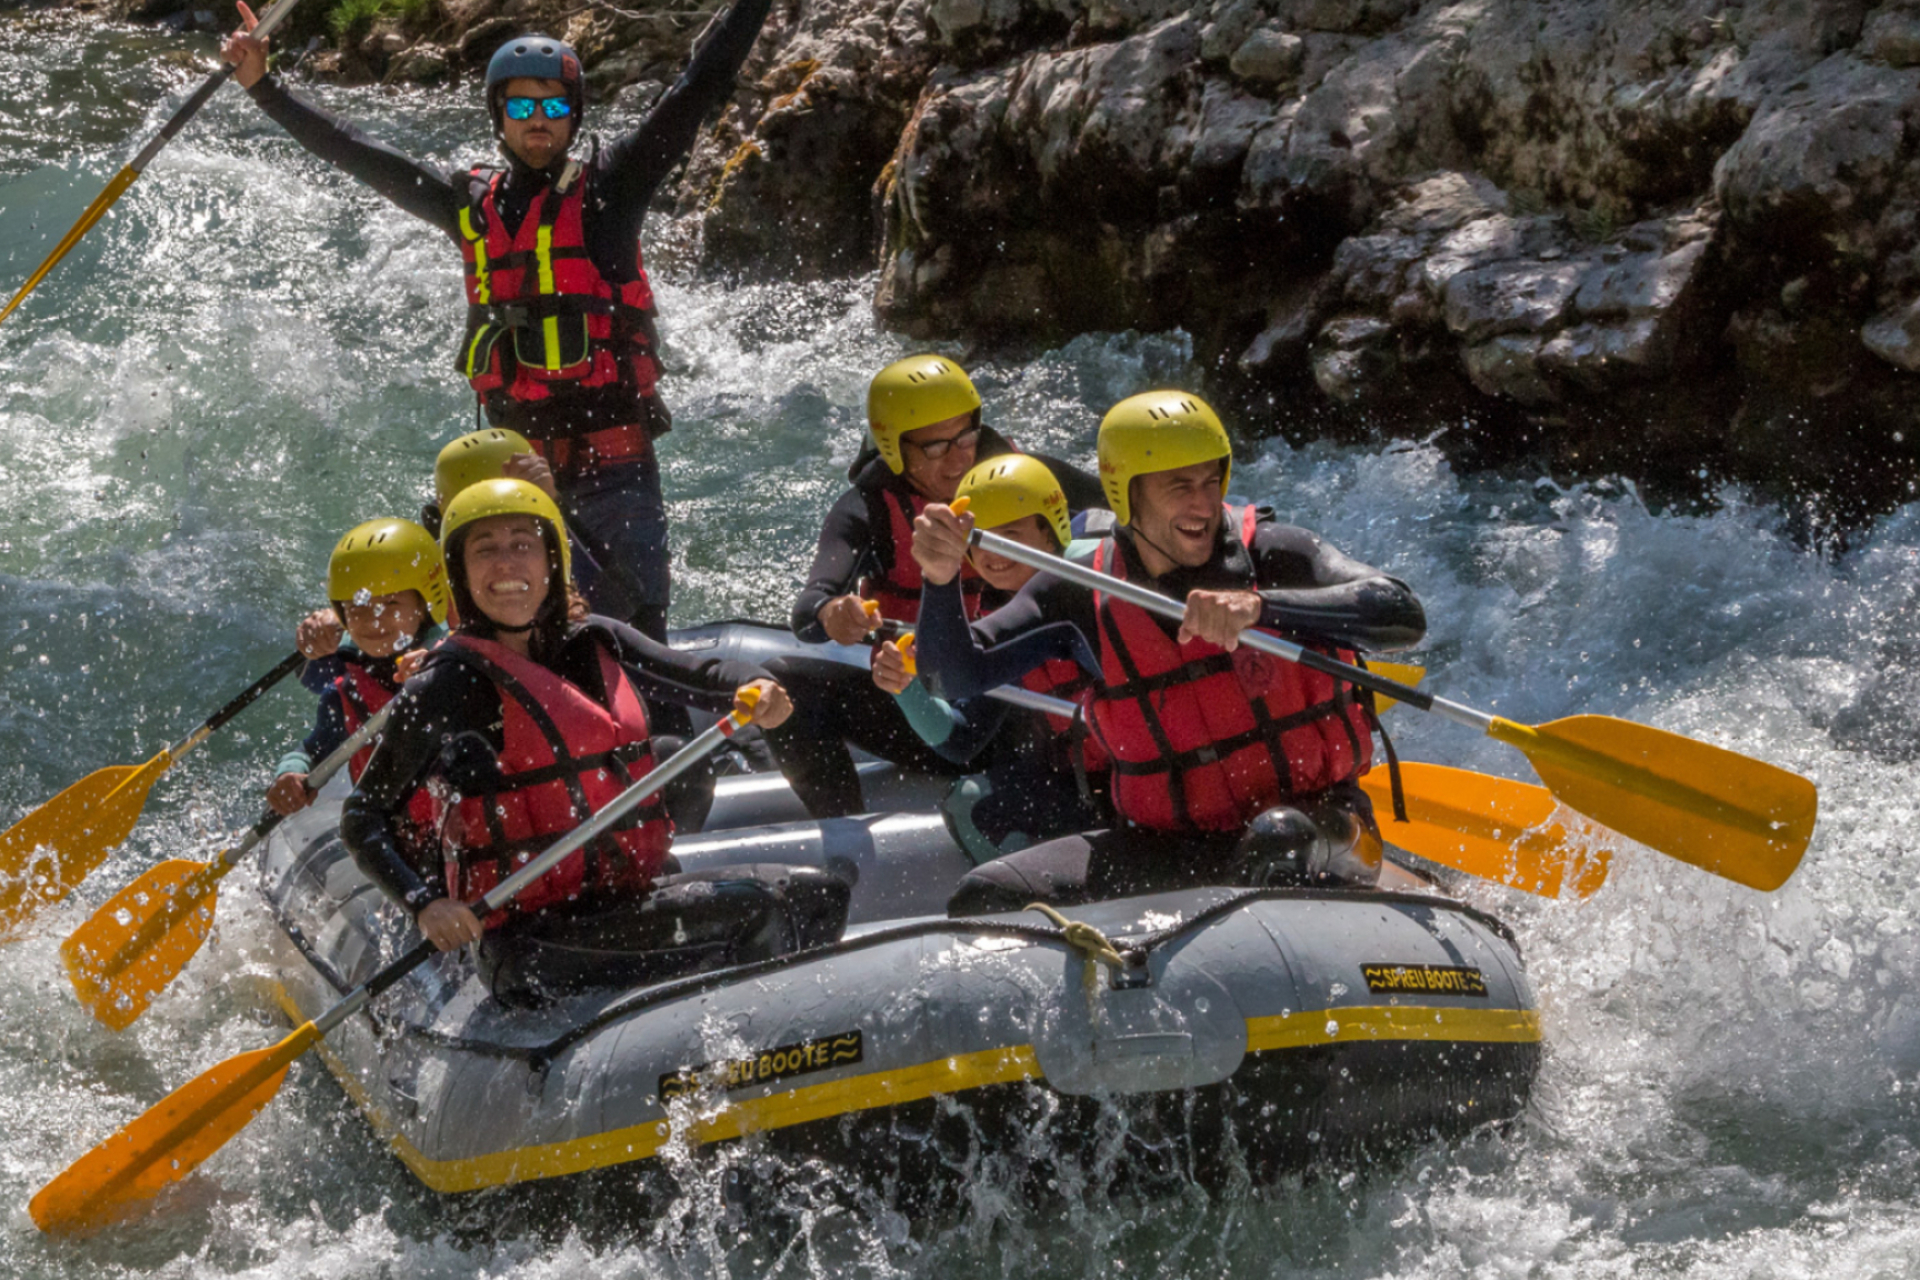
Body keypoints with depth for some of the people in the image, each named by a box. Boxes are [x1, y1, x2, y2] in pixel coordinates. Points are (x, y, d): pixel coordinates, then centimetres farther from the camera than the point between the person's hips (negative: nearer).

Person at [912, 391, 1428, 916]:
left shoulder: (1270, 553, -8)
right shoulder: (1084, 594, 1)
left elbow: (1403, 615, -23)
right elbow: (956, 676, -2)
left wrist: (1258, 605, -36)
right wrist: (942, 578, -22)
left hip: (1312, 820, -3)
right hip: (1168, 845, 3)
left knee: (1276, 840, -40)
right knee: (986, 897, -13)